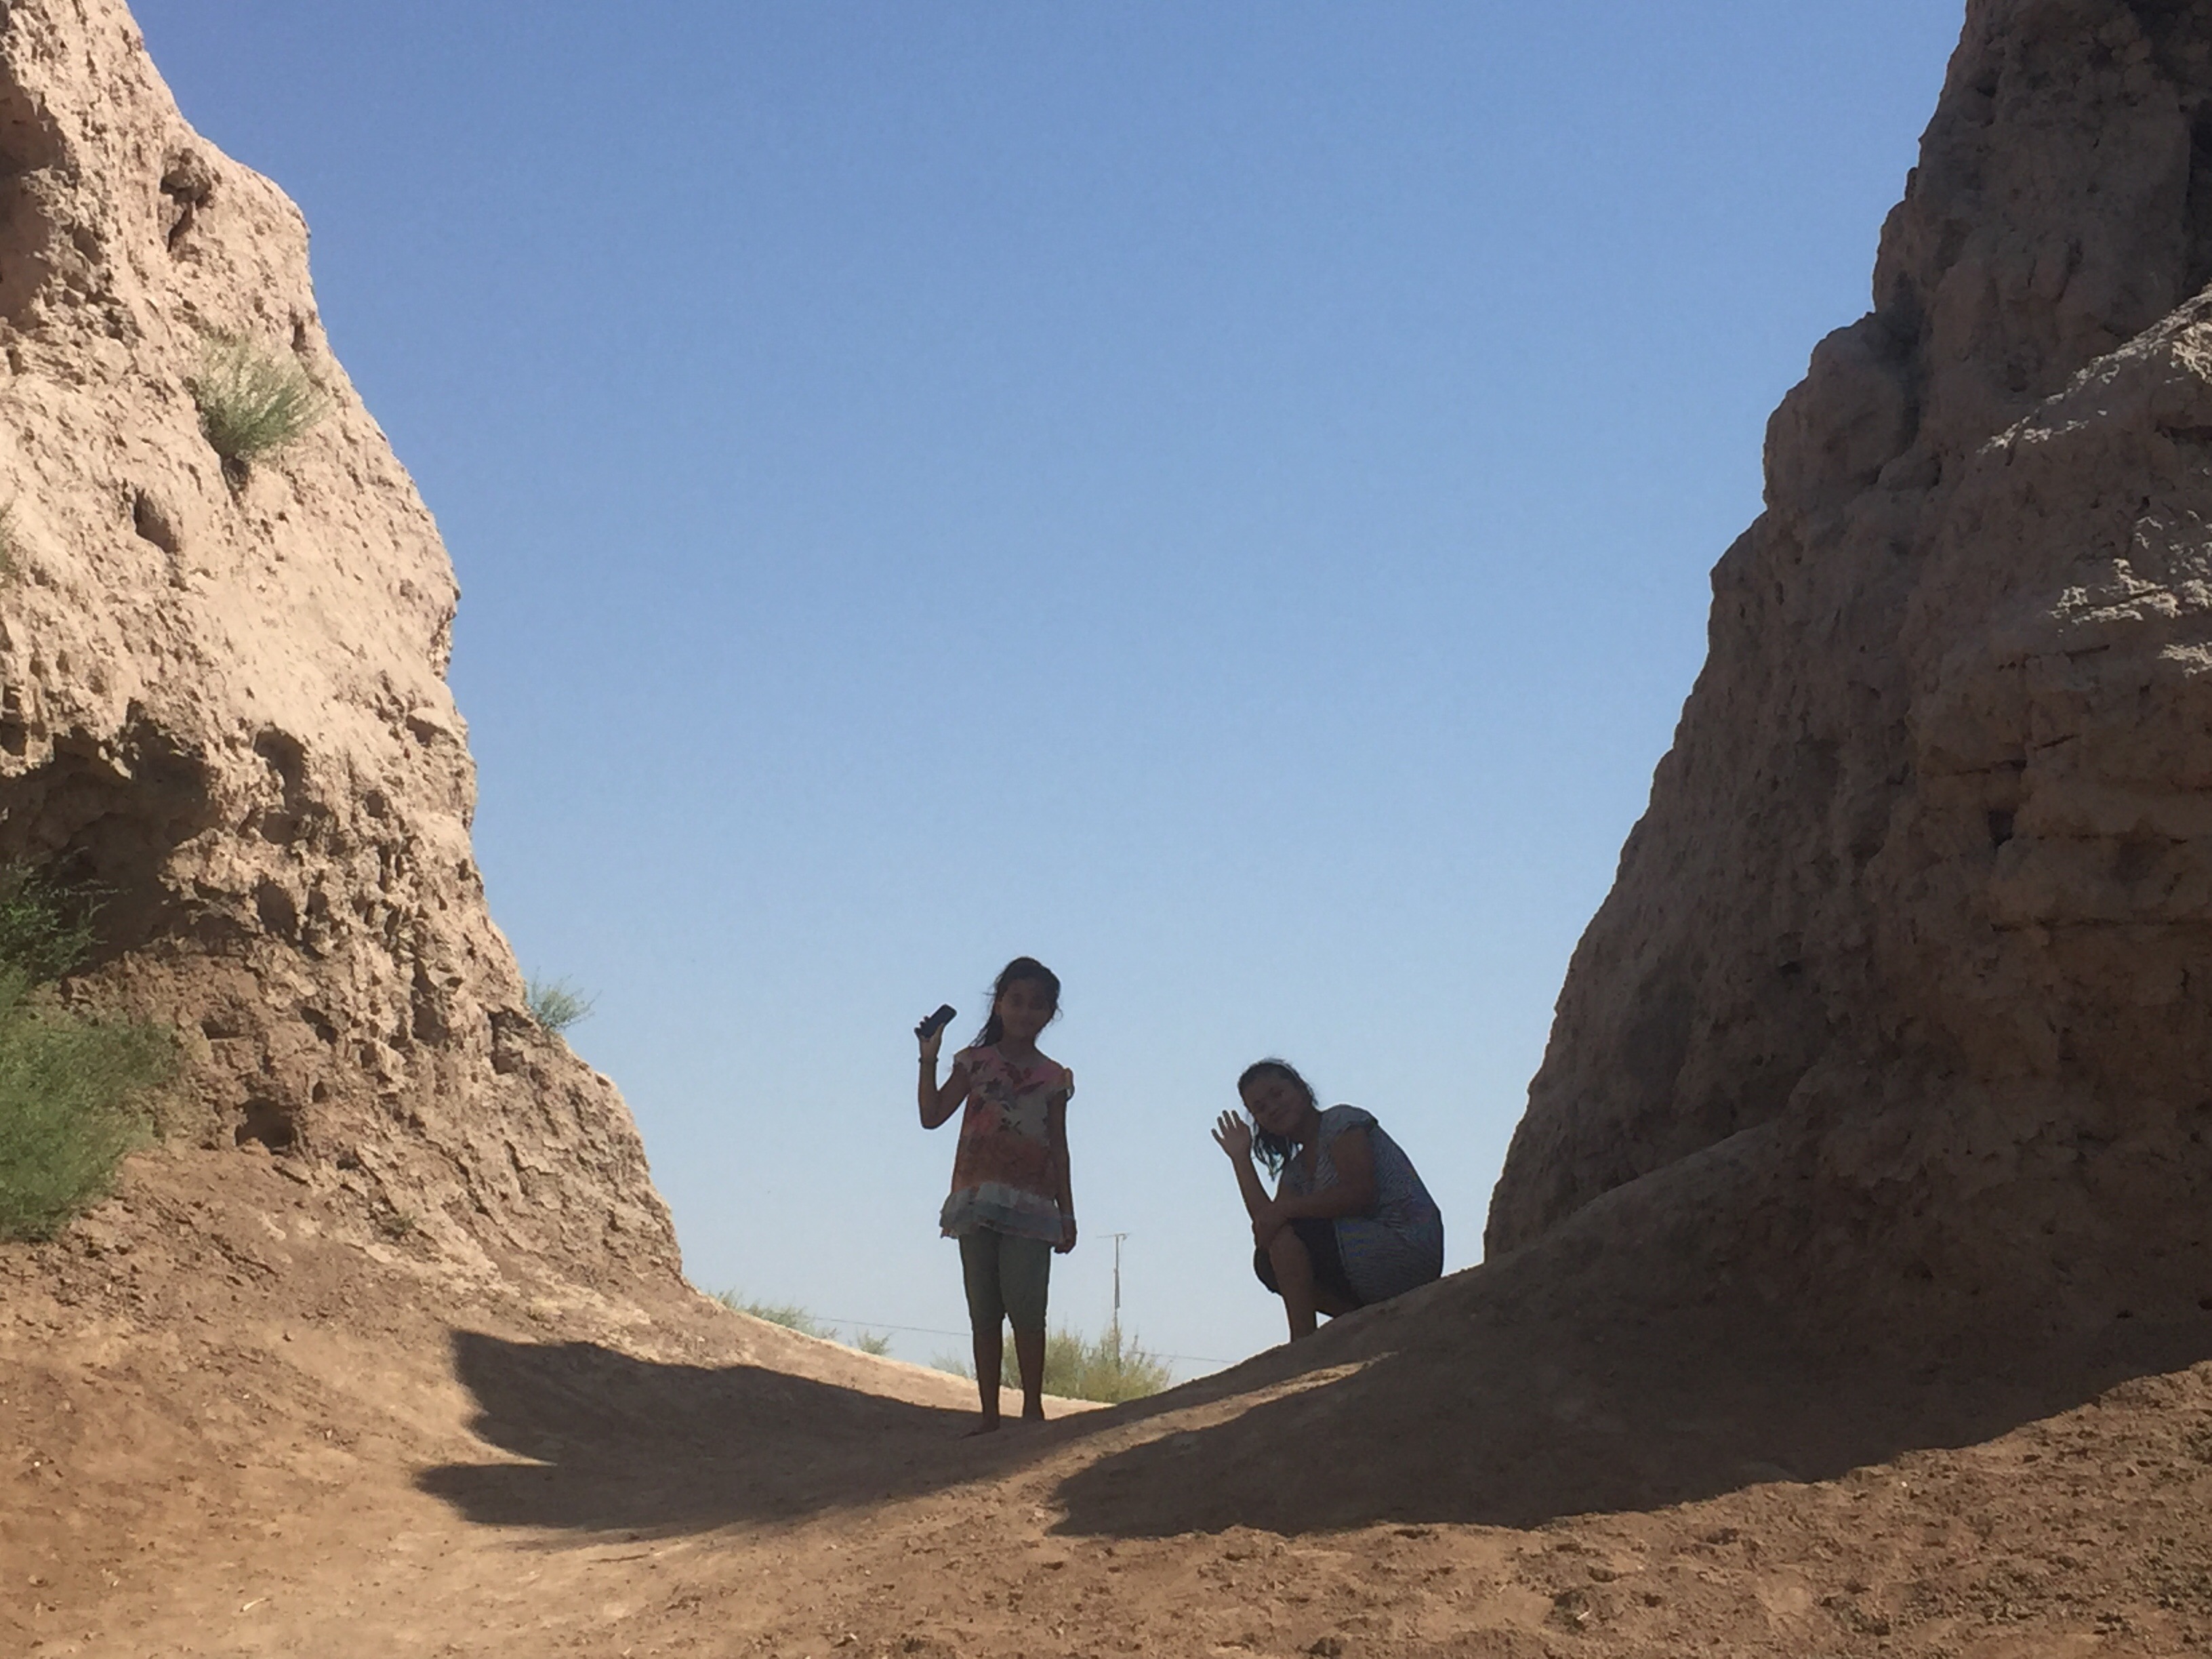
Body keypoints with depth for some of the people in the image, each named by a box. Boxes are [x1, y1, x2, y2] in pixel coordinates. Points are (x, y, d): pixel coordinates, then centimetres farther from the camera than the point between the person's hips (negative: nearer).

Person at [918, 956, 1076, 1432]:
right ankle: (989, 1413, 5)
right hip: (977, 1201, 1)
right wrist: (929, 1061, -7)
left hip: (1030, 1204, -1)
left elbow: (1058, 1149, 11)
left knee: (1025, 1308, -10)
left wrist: (1067, 1213, 8)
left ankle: (1033, 1406, -2)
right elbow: (932, 1116, 2)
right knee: (984, 1313, 2)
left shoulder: (1053, 1077, 9)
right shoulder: (976, 1062, 9)